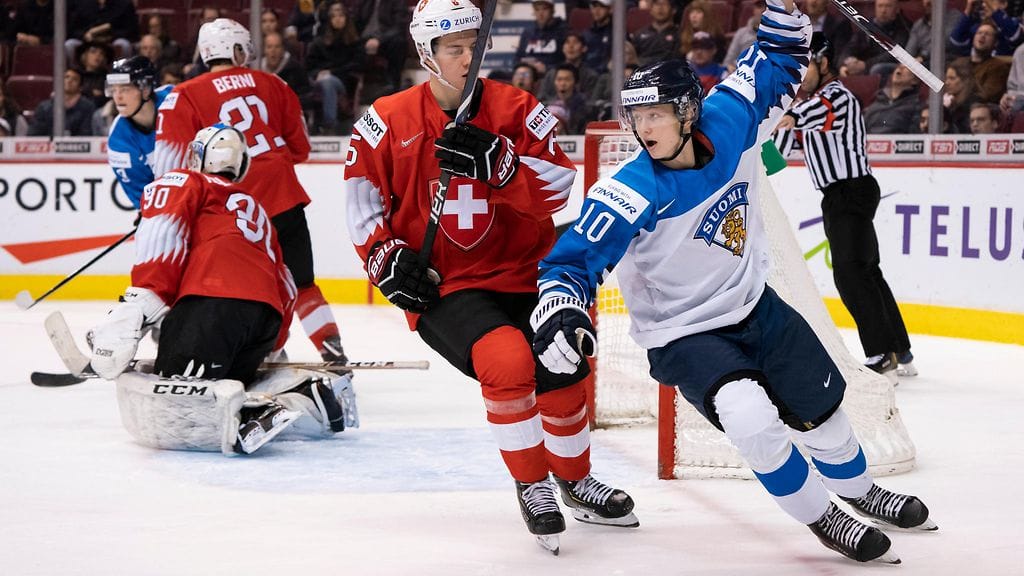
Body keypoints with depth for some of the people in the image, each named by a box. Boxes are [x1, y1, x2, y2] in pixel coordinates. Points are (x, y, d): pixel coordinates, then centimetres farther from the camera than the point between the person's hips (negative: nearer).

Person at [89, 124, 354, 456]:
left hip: (213, 301, -7)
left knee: (156, 414, -16)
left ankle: (243, 411, -42)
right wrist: (270, 347, 51)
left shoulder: (184, 183, 20)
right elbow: (285, 289, 39)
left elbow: (164, 229, -2)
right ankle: (306, 394, 2)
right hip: (267, 316, 7)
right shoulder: (256, 211, 42)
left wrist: (138, 303, -12)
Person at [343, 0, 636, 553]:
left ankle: (575, 482, 34)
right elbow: (362, 196, 5)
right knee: (508, 360, -28)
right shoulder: (388, 122, -4)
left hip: (522, 274, 3)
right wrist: (388, 260, -6)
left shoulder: (518, 110, -4)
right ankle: (532, 486, -6)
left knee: (560, 374, 2)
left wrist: (494, 160, -27)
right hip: (441, 286, -3)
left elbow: (558, 187, -13)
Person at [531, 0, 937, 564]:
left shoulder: (727, 122, -15)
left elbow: (774, 68, 3)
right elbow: (575, 258, -26)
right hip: (681, 334, -5)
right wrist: (558, 308, -44)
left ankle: (858, 488, 49)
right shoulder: (632, 192, -28)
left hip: (752, 305, 5)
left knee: (818, 406, 17)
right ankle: (821, 518, -2)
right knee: (751, 419, -27)